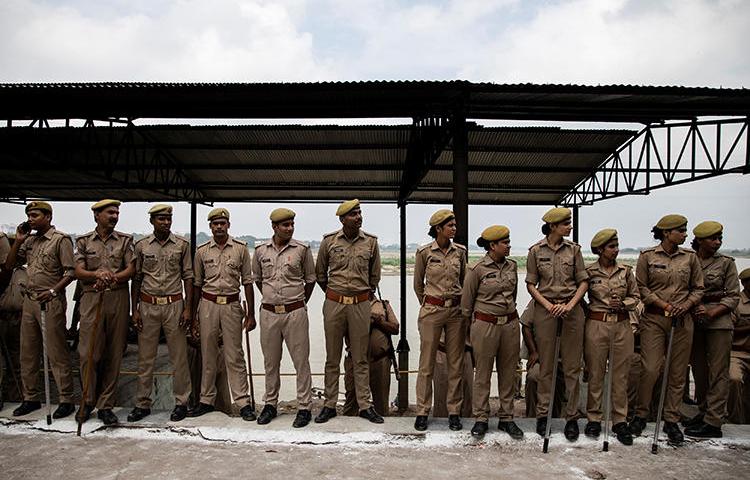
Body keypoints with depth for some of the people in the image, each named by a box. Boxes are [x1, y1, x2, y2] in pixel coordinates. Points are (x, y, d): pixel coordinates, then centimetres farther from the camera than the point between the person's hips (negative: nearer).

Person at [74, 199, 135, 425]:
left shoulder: (125, 240, 8)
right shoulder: (84, 241, 9)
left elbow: (130, 270, 1)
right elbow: (79, 272, 0)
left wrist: (111, 277, -17)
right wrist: (98, 274, -20)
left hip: (118, 299, 0)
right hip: (92, 299, 0)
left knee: (114, 354, 3)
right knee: (88, 353, -3)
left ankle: (105, 405, 12)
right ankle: (88, 400, 17)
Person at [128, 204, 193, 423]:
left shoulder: (182, 245, 1)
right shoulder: (141, 245, 4)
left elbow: (188, 277, 3)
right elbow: (136, 279, 7)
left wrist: (188, 308, -4)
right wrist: (135, 309, 2)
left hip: (174, 305, -1)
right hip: (148, 306, 1)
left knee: (179, 356, 3)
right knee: (145, 358, 7)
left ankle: (181, 402, 15)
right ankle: (142, 404, 19)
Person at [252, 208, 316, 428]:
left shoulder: (302, 250, -2)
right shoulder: (261, 250, 4)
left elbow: (310, 279, 9)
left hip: (295, 313, -2)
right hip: (268, 313, 2)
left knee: (301, 362, 2)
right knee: (270, 362, 13)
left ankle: (304, 407, 11)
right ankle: (270, 404, 26)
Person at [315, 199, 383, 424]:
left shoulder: (371, 241, 1)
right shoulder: (329, 241, -2)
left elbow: (375, 274, 14)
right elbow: (320, 273, 12)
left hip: (360, 305, 0)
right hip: (334, 304, 0)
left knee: (361, 358, 7)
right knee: (332, 358, 8)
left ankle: (365, 405, 16)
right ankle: (329, 405, 19)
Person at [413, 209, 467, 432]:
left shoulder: (460, 251, 3)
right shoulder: (424, 252, -5)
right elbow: (418, 284, 8)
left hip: (456, 311, 3)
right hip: (431, 311, -3)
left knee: (456, 364, 7)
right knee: (427, 363, 3)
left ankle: (454, 412, 18)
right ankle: (422, 412, 14)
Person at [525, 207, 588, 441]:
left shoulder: (573, 249, 4)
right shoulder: (536, 251, -1)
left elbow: (583, 281, 4)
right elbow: (531, 285, 2)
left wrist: (570, 305, -10)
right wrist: (548, 305, -11)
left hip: (571, 309, 1)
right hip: (545, 309, -1)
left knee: (572, 366, 4)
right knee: (546, 365, 5)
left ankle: (571, 417, 15)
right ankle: (543, 415, 17)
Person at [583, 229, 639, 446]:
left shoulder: (626, 271, 5)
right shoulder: (589, 272, -2)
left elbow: (636, 296, 11)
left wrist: (622, 304, -7)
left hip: (622, 325, 2)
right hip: (596, 324, -2)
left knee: (620, 374, 6)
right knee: (595, 373, 5)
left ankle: (620, 421, 16)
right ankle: (594, 418, 17)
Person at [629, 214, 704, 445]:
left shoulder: (690, 257, 6)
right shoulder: (647, 256, -2)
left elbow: (698, 289, 11)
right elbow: (642, 288, -1)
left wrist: (685, 306, -7)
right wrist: (665, 305, -11)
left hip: (682, 321, 3)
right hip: (653, 319, -3)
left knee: (677, 373, 6)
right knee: (650, 369, -6)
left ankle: (671, 421, 18)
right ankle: (640, 415, 13)